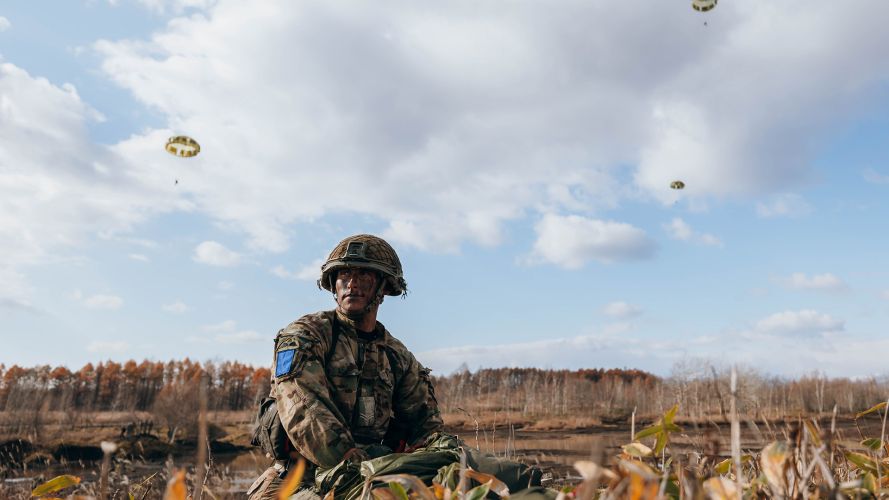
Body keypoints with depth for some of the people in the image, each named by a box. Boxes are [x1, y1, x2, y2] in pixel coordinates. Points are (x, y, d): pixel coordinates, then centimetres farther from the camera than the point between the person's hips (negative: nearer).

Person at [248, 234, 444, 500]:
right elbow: (303, 411, -18)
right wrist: (354, 460, -31)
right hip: (299, 476, -4)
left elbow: (427, 424, 12)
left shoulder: (399, 358, 13)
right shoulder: (304, 335, -3)